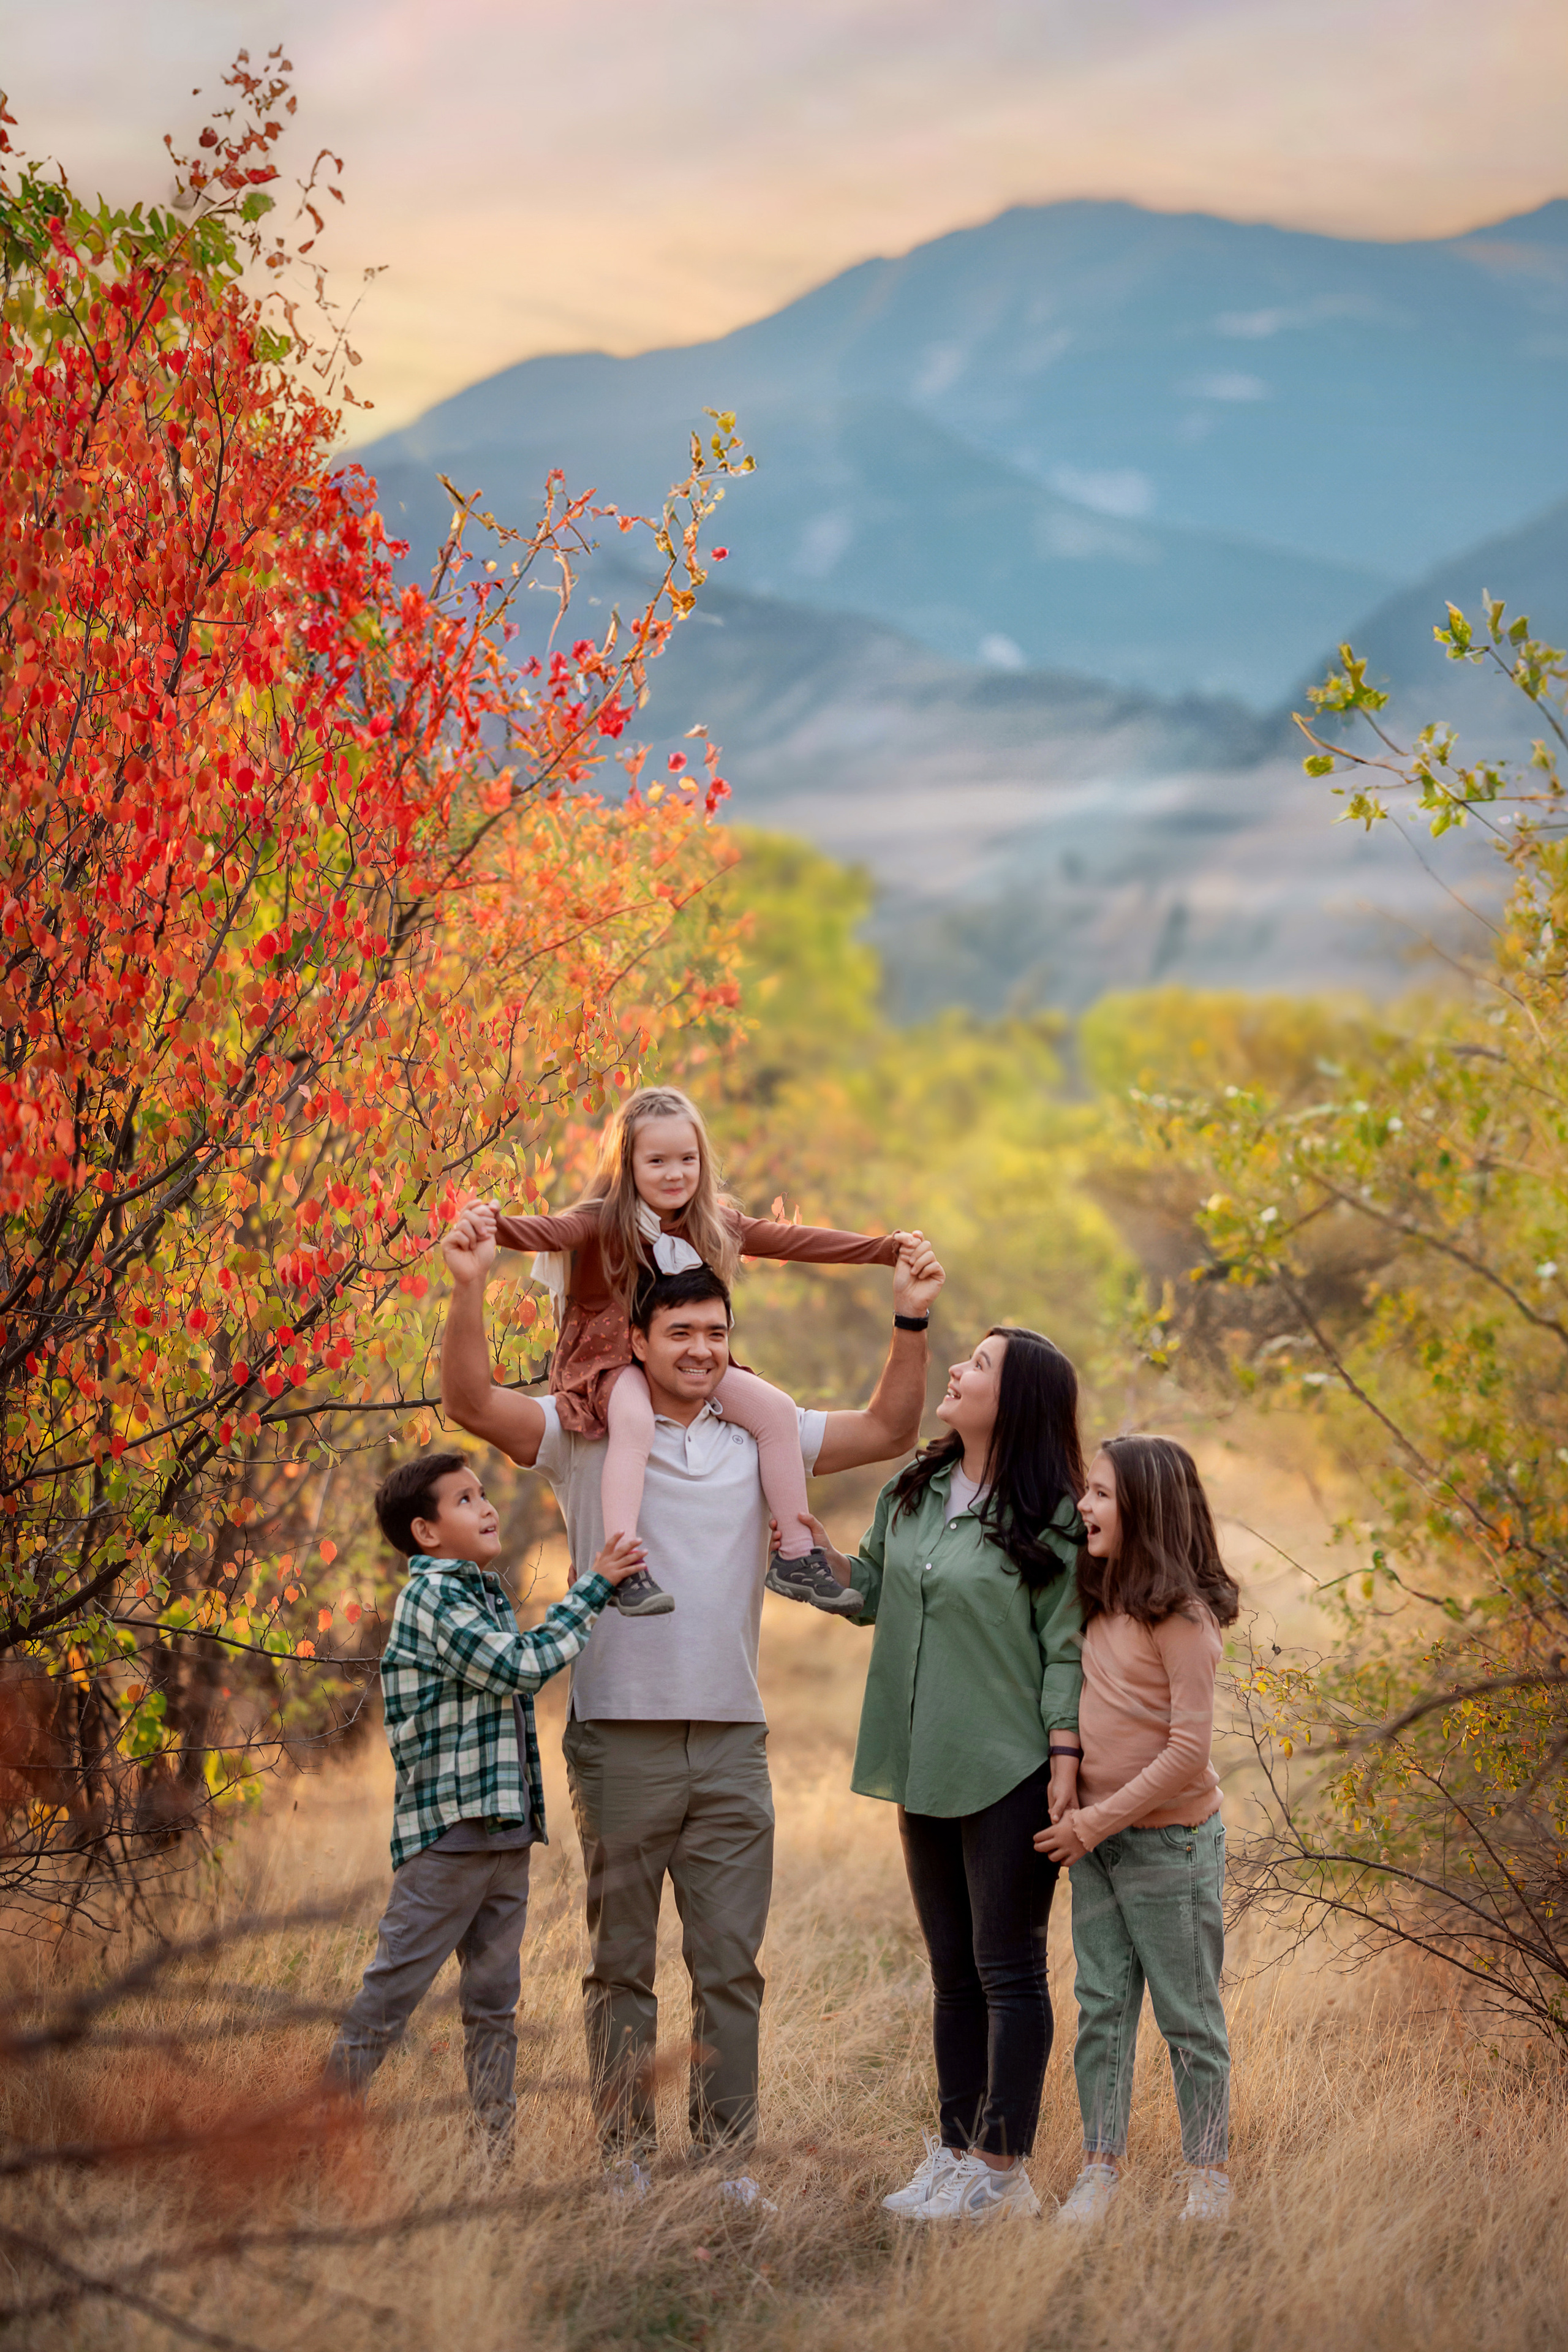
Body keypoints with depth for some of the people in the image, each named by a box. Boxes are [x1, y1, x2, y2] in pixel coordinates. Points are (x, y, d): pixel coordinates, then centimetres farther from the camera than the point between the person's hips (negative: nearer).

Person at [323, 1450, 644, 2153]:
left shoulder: (488, 1596, 17)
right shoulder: (431, 1596, -11)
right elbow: (521, 1666, -19)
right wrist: (594, 1586, -15)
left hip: (506, 1830, 9)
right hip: (446, 1830, -9)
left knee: (495, 2001, 11)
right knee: (391, 1994, -4)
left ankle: (497, 2146, 16)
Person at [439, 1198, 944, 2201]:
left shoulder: (759, 1437, 10)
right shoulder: (587, 1434, -1)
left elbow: (889, 1432, 11)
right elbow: (471, 1403, -12)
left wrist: (912, 1320, 1)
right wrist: (470, 1289, -24)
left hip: (731, 1741, 3)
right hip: (621, 1735, -3)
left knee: (732, 1964, 4)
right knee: (622, 1962, 6)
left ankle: (727, 2155, 11)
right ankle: (626, 2156, 12)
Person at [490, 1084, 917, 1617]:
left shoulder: (715, 1226, 5)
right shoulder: (602, 1222, -13)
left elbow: (792, 1240, 5)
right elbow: (547, 1232, -31)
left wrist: (888, 1249, 1)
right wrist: (492, 1228, -54)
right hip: (612, 1356, -6)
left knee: (776, 1409, -9)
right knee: (634, 1421, -37)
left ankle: (795, 1557, -1)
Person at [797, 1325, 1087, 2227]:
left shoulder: (1049, 1519, -10)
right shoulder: (913, 1492, 9)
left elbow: (1066, 1651, -10)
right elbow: (869, 1593, 17)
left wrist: (1065, 1764, -15)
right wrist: (810, 1537, 1)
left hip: (1012, 1777, -7)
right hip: (928, 1772, 7)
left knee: (1008, 1970, -1)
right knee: (954, 1972, 14)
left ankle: (1002, 2169, 4)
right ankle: (954, 2152, 21)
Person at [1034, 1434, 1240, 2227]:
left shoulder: (1180, 1616, -16)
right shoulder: (1100, 1606, 7)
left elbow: (1188, 1750, -18)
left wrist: (1102, 1821, -17)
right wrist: (1076, 1817, 6)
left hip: (1169, 1842, -7)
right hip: (1096, 1838, 7)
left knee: (1188, 2014, 3)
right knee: (1101, 2007, 8)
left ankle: (1208, 2176, 12)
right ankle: (1101, 2167, 14)